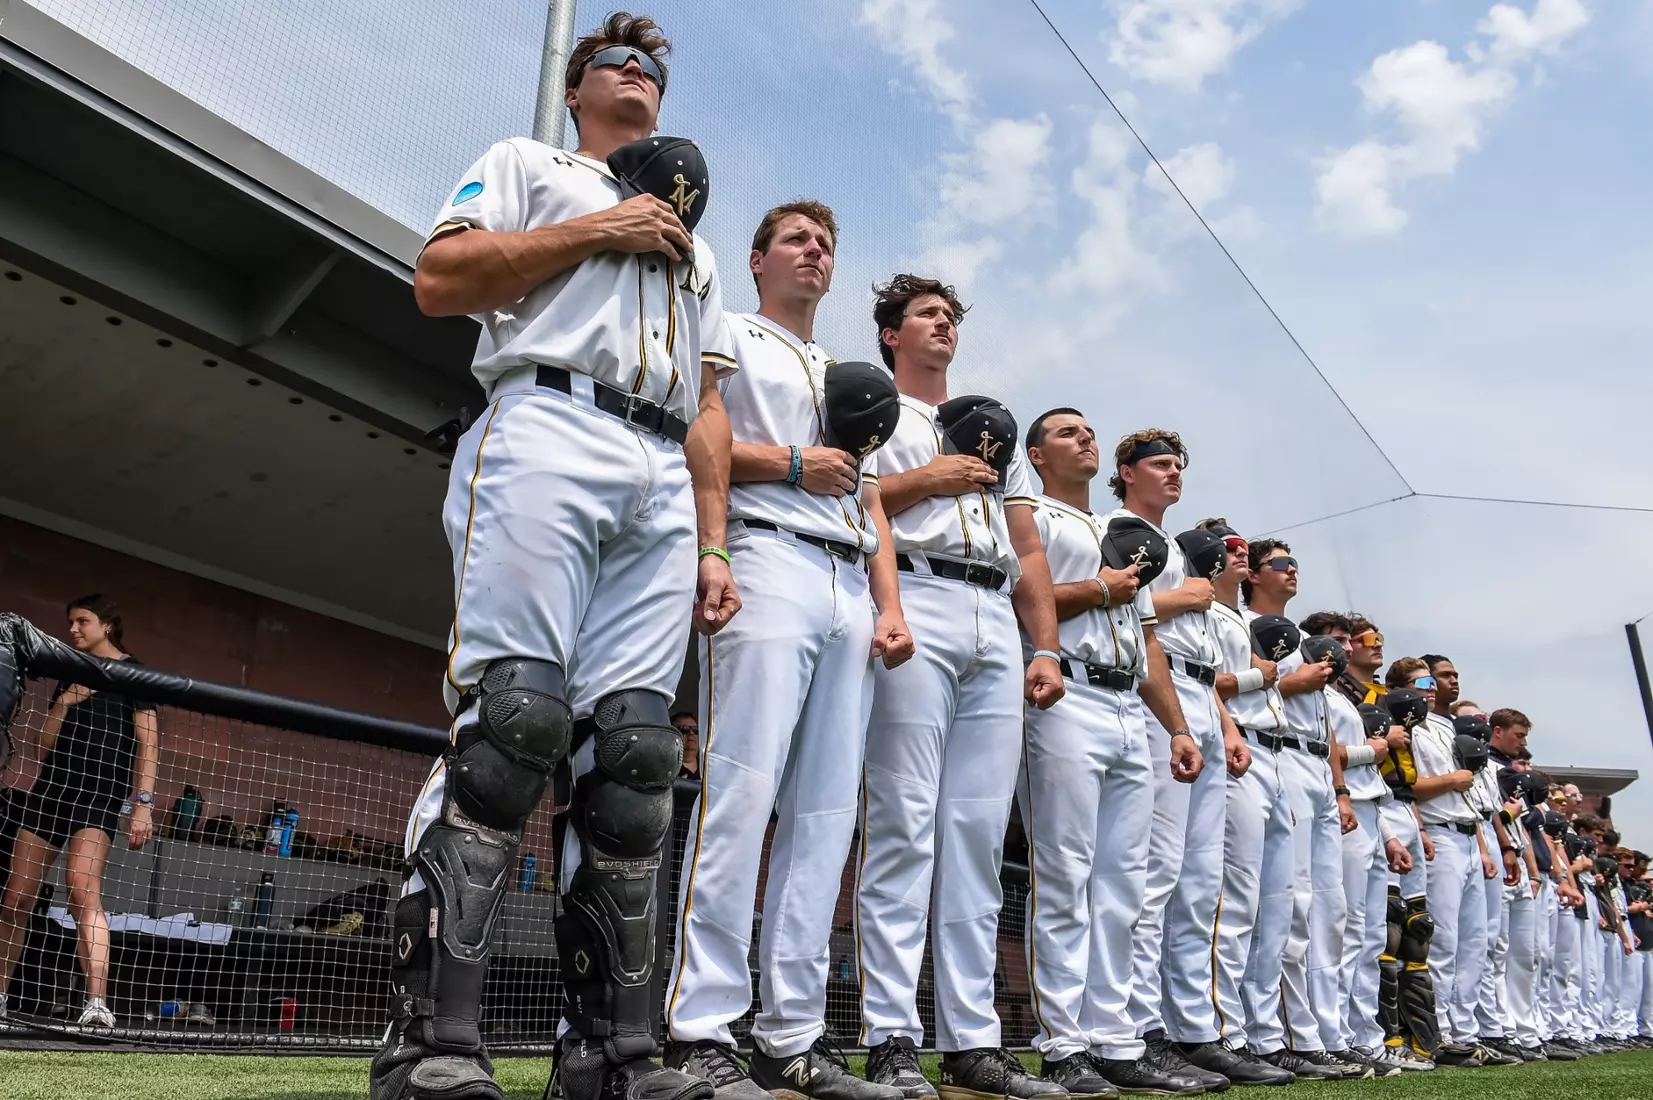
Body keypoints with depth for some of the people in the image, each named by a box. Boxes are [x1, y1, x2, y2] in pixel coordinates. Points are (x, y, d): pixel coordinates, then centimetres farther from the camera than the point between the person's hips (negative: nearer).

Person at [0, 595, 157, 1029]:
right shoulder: (70, 676, 18)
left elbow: (148, 743, -4)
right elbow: (44, 748, 15)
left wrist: (143, 804, -13)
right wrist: (64, 703, -3)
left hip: (101, 793, -7)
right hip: (51, 786, 7)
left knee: (83, 891, -23)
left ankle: (97, 1004, -30)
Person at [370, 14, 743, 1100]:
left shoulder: (695, 243, 35)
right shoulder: (525, 164, 23)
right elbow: (439, 279, 4)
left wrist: (712, 546, 13)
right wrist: (600, 229, 3)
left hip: (665, 482, 5)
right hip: (545, 433, -4)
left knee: (632, 752, -6)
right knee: (512, 716, -20)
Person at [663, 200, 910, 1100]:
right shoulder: (728, 337, 14)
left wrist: (890, 608, 11)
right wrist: (791, 463, -6)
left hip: (851, 590, 7)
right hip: (767, 562, -7)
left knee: (826, 815, 0)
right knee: (740, 795, -16)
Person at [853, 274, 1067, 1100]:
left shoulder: (998, 432, 31)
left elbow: (1028, 551, 23)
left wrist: (1046, 650, 12)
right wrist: (922, 481, -5)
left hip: (996, 627, 5)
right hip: (912, 605, -5)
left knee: (979, 837, 1)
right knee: (903, 828, -9)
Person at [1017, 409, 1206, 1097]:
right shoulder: (1031, 516, 7)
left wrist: (1179, 727, 18)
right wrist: (1101, 589, -5)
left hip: (1131, 713, 8)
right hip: (1066, 701, -7)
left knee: (1122, 884, 5)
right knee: (1064, 877, -7)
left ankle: (1113, 1043, 9)